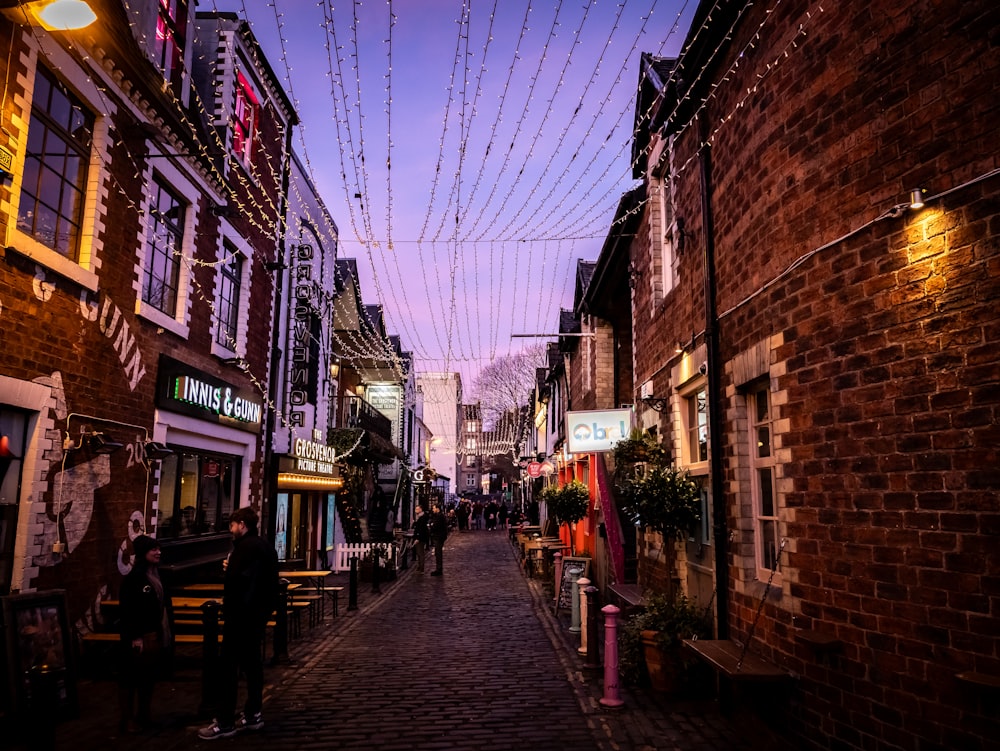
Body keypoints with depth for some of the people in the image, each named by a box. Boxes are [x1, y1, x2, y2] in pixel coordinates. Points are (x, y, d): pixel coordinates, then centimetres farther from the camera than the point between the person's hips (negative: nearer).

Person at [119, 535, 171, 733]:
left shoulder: (157, 574, 9)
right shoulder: (133, 577, -15)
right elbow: (127, 610, -18)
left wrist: (166, 631, 13)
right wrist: (134, 636, -19)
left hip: (157, 634, 8)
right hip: (141, 637, -8)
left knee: (149, 677, 16)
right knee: (132, 678, 4)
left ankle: (143, 716, 28)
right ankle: (128, 720, 14)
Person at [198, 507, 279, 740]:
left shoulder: (245, 546, -17)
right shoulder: (265, 545, 13)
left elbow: (235, 580, -24)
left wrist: (228, 599, -9)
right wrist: (232, 569, 12)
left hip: (241, 614, -10)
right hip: (258, 613, 10)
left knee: (228, 666, -2)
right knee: (252, 663, 14)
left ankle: (225, 723, 3)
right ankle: (253, 715, 21)